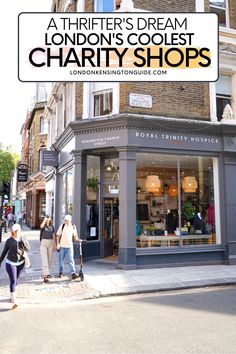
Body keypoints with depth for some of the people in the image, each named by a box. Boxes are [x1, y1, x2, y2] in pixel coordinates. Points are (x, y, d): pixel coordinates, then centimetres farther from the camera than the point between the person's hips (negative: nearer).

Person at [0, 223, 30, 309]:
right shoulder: (9, 240, -10)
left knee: (16, 280, 16)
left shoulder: (23, 239, -5)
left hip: (20, 263, 3)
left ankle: (12, 296, 36)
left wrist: (23, 242, -26)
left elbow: (27, 249, -11)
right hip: (10, 263, -3)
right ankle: (14, 302, -10)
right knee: (13, 281, -10)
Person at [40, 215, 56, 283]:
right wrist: (45, 219, -19)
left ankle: (47, 272, 27)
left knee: (50, 258, 10)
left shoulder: (52, 227, 9)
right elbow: (41, 226, -29)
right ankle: (45, 275, -12)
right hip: (43, 243, -4)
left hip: (50, 243, 5)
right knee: (44, 259, -9)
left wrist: (54, 243, 8)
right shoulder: (43, 226, -3)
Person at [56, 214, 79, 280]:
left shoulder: (73, 227, 2)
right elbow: (58, 235, 0)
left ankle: (73, 273, -6)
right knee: (61, 259, 11)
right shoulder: (62, 226, -4)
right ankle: (61, 272, 28)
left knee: (71, 259, -6)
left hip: (70, 246, 0)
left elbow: (75, 236, 10)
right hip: (62, 246, 0)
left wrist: (78, 239, -9)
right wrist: (58, 244, -6)